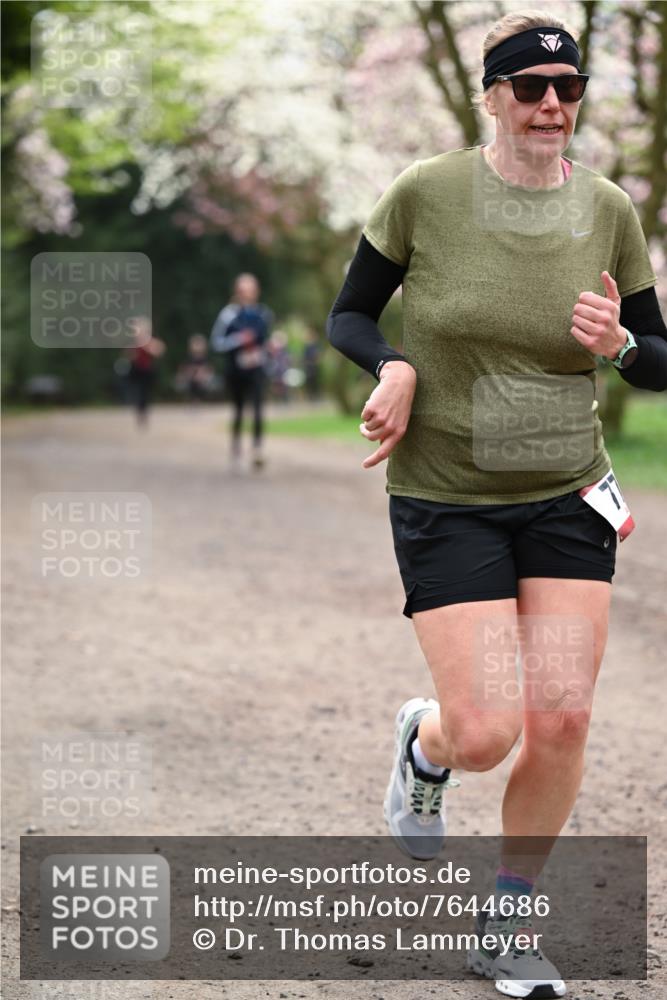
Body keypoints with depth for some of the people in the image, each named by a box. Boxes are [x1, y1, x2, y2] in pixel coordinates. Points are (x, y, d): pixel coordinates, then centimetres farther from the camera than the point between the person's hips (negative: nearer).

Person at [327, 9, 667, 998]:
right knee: (487, 736, -10)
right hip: (445, 500, -3)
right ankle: (423, 743, 30)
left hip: (568, 496, 3)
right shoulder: (424, 194, -9)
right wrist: (392, 368, -17)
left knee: (563, 720, -4)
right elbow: (347, 314, 3)